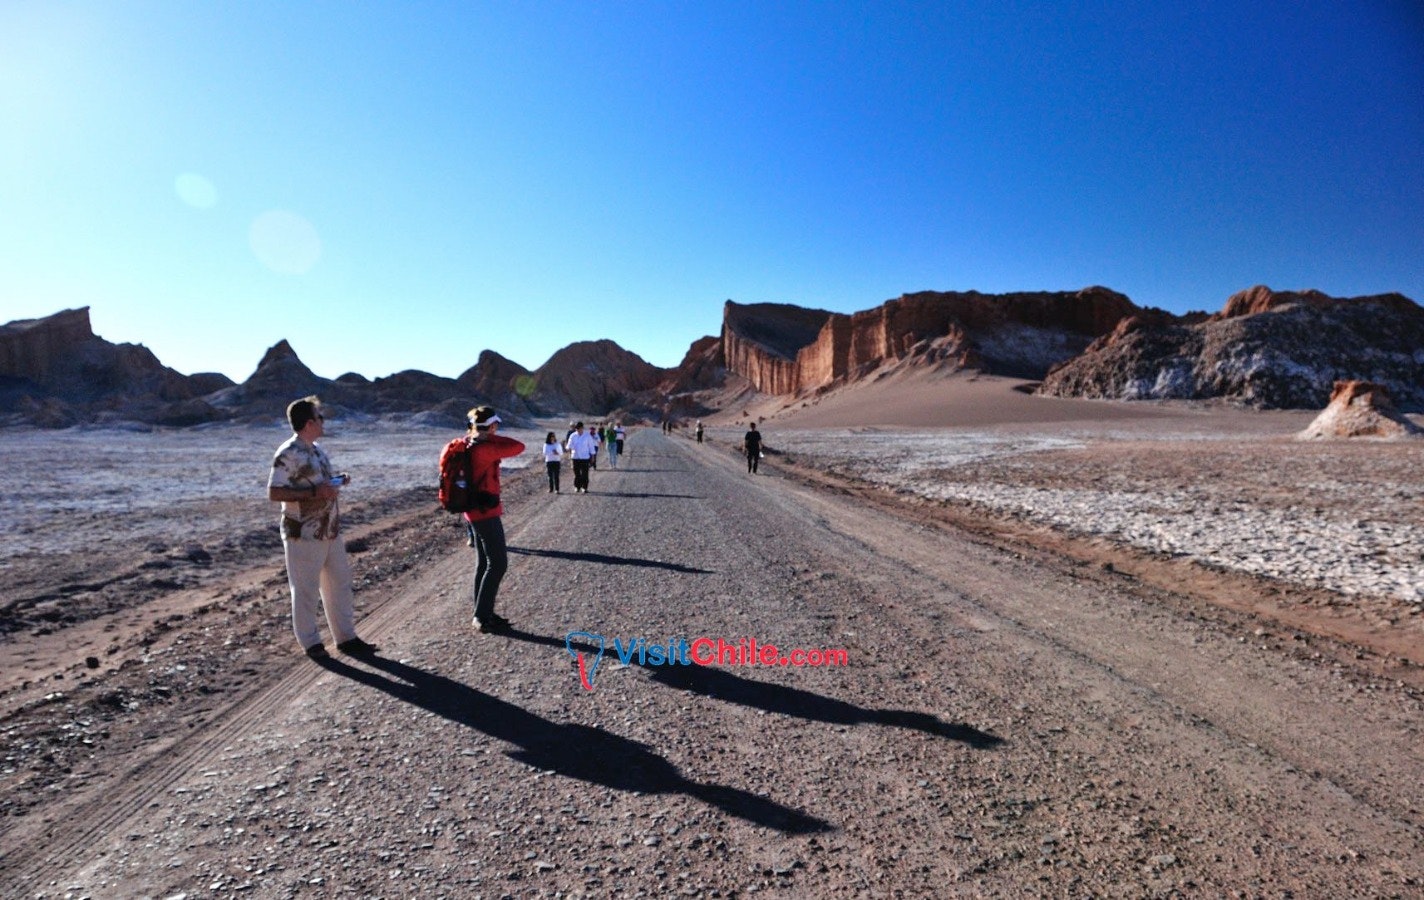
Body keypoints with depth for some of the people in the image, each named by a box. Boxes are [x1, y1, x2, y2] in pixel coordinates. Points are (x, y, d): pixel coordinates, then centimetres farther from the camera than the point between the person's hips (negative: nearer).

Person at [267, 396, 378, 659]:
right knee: (306, 591, 6)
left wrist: (337, 480, 3)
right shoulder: (288, 454, -16)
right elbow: (274, 493, -20)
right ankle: (311, 642, 22)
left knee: (340, 584, 13)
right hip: (304, 535, -8)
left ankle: (346, 638, 24)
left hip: (331, 532, 9)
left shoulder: (317, 449, 10)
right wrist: (315, 493, -24)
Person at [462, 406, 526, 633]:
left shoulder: (471, 447, 9)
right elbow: (518, 447, -23)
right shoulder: (484, 449, -20)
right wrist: (491, 437, -13)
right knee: (498, 563, -5)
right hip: (486, 512, -10)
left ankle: (483, 614, 23)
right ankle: (482, 616, 0)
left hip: (477, 511, 10)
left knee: (484, 563, 15)